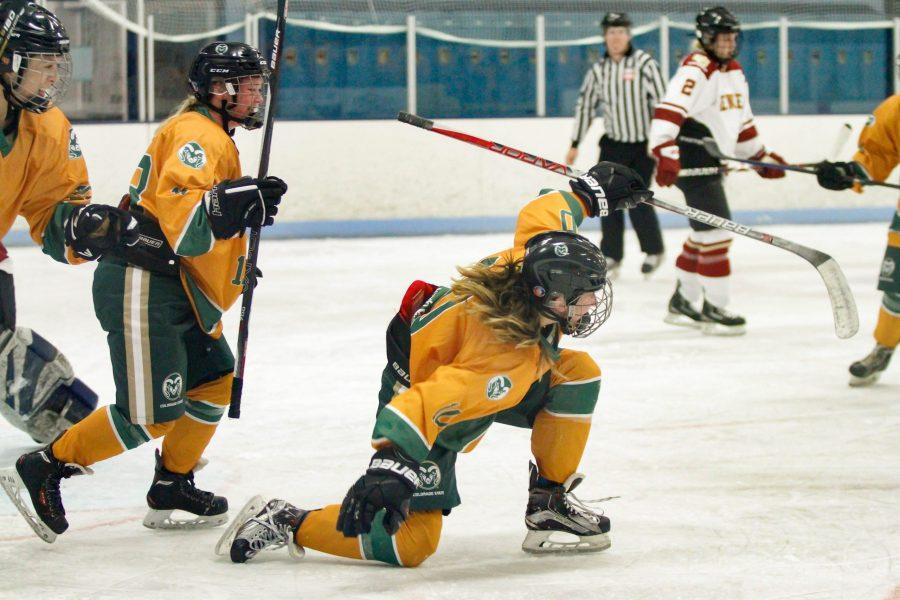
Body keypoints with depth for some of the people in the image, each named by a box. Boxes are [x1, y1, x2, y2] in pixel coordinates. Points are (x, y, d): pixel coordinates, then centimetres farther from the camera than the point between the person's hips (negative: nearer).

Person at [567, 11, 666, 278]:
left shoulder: (644, 63, -11)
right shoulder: (598, 70, 4)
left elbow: (660, 101, -13)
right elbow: (585, 106, 11)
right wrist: (575, 144, 11)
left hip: (643, 145, -4)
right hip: (613, 144, 4)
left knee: (638, 200, -7)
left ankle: (653, 251, 14)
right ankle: (611, 255, 10)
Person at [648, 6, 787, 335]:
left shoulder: (733, 71, 15)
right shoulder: (696, 69, -16)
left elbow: (741, 120, 26)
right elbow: (668, 110, -29)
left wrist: (762, 157, 29)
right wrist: (666, 154, -40)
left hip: (713, 161, 10)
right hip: (692, 160, -10)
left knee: (703, 233, 16)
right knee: (716, 230, -13)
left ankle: (683, 302, 28)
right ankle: (714, 308, -8)